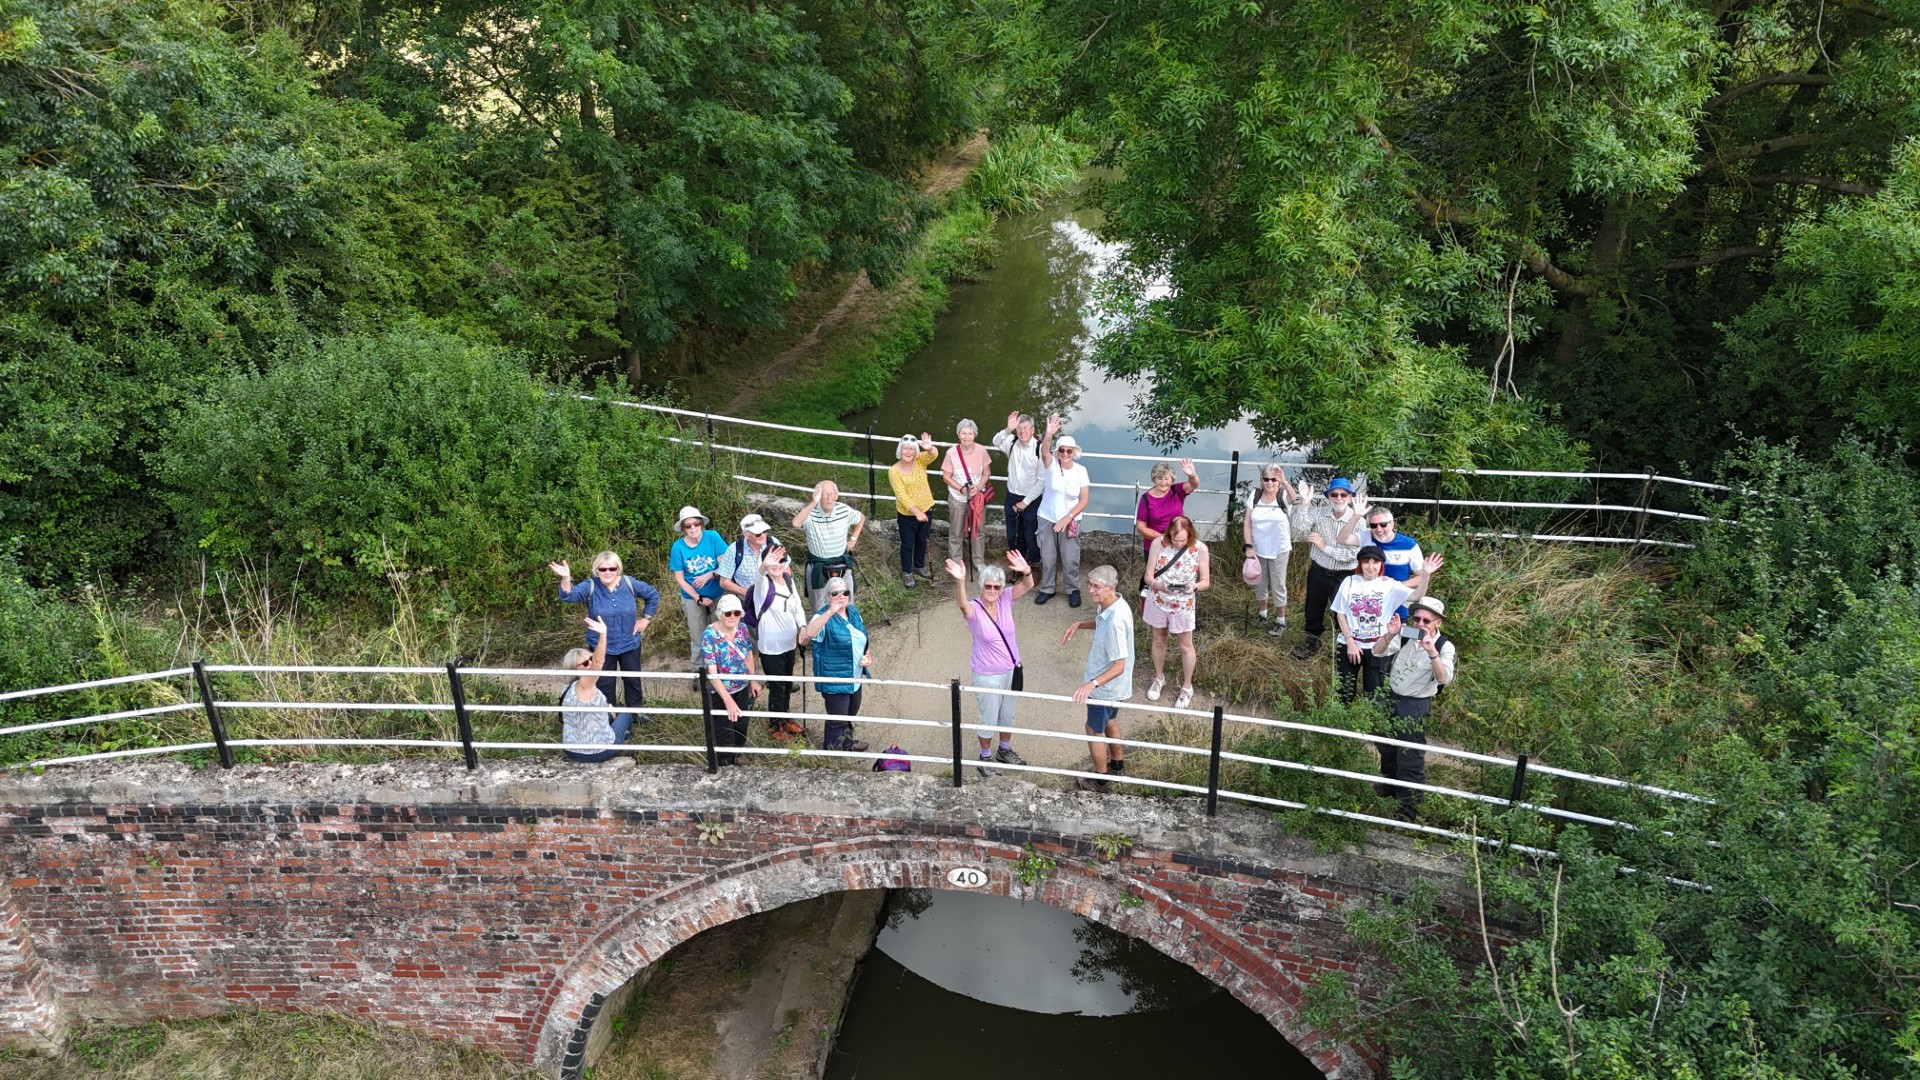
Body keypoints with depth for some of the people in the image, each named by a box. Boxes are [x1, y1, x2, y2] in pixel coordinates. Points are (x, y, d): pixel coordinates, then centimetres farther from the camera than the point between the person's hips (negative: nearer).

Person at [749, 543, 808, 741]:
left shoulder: (789, 581, 0)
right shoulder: (763, 584, -19)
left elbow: (798, 607, 8)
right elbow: (759, 575, -44)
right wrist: (764, 565, -68)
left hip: (789, 643, 6)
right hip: (770, 647, -6)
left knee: (787, 684, 21)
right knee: (777, 687, 5)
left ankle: (785, 718, 42)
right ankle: (775, 725, 26)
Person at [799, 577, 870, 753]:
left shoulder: (853, 612, 1)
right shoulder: (825, 618, -23)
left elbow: (862, 638, 17)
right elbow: (809, 633, -46)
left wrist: (867, 656, 0)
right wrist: (831, 612, -52)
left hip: (854, 675, 8)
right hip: (835, 679, -8)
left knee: (851, 712, 27)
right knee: (837, 718, 5)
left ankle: (847, 741, 51)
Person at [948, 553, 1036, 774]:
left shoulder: (1005, 600, -10)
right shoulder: (974, 609, -23)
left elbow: (1027, 585, -22)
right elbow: (962, 603, -47)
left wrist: (1026, 570, -46)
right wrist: (960, 581, -67)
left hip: (1011, 670, 5)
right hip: (987, 676, -5)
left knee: (1007, 716, 25)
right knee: (988, 720, 14)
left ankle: (1005, 750, 48)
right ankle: (985, 757, 38)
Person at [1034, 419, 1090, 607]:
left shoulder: (1080, 470, -8)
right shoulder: (1052, 465, -10)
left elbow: (1084, 500, -7)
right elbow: (1045, 452, -34)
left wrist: (1068, 517, -18)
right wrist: (1049, 434, -54)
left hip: (1070, 521, -1)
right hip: (1047, 519, 1)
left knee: (1070, 559, 4)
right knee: (1047, 557, 10)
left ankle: (1073, 590, 23)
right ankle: (1047, 589, 28)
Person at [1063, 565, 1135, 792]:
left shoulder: (1116, 621, -37)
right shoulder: (1110, 604, -8)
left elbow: (1119, 666, -34)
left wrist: (1092, 684, -44)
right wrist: (1079, 624, -1)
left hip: (1106, 686, -9)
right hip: (1111, 686, 9)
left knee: (1094, 730, 12)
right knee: (1109, 721, 29)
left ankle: (1100, 779, 31)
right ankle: (1117, 764, 50)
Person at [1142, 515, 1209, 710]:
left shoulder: (1200, 548, -18)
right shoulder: (1158, 543, -17)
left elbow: (1206, 581, -10)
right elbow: (1148, 576, -14)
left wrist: (1194, 587, -33)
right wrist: (1160, 585, -35)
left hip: (1183, 605, -1)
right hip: (1158, 601, 1)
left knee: (1185, 646, 13)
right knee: (1158, 641, 21)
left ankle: (1187, 687, 32)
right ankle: (1159, 678, 45)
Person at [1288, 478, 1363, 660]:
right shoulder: (1319, 513, -8)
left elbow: (1352, 554, -22)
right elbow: (1298, 531, -21)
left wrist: (1324, 547, -20)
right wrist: (1305, 503, -27)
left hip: (1344, 576, -3)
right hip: (1318, 571, 3)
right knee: (1313, 608, 20)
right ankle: (1312, 641, 42)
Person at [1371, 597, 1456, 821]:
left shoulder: (1444, 646, -16)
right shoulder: (1405, 635, -8)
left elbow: (1444, 678, -30)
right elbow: (1377, 652, -14)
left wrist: (1432, 652, -44)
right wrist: (1390, 635, -33)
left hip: (1416, 706, -5)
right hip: (1391, 697, 5)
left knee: (1410, 759, -4)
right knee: (1386, 748, 23)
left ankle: (1408, 811, 9)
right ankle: (1388, 791, 46)